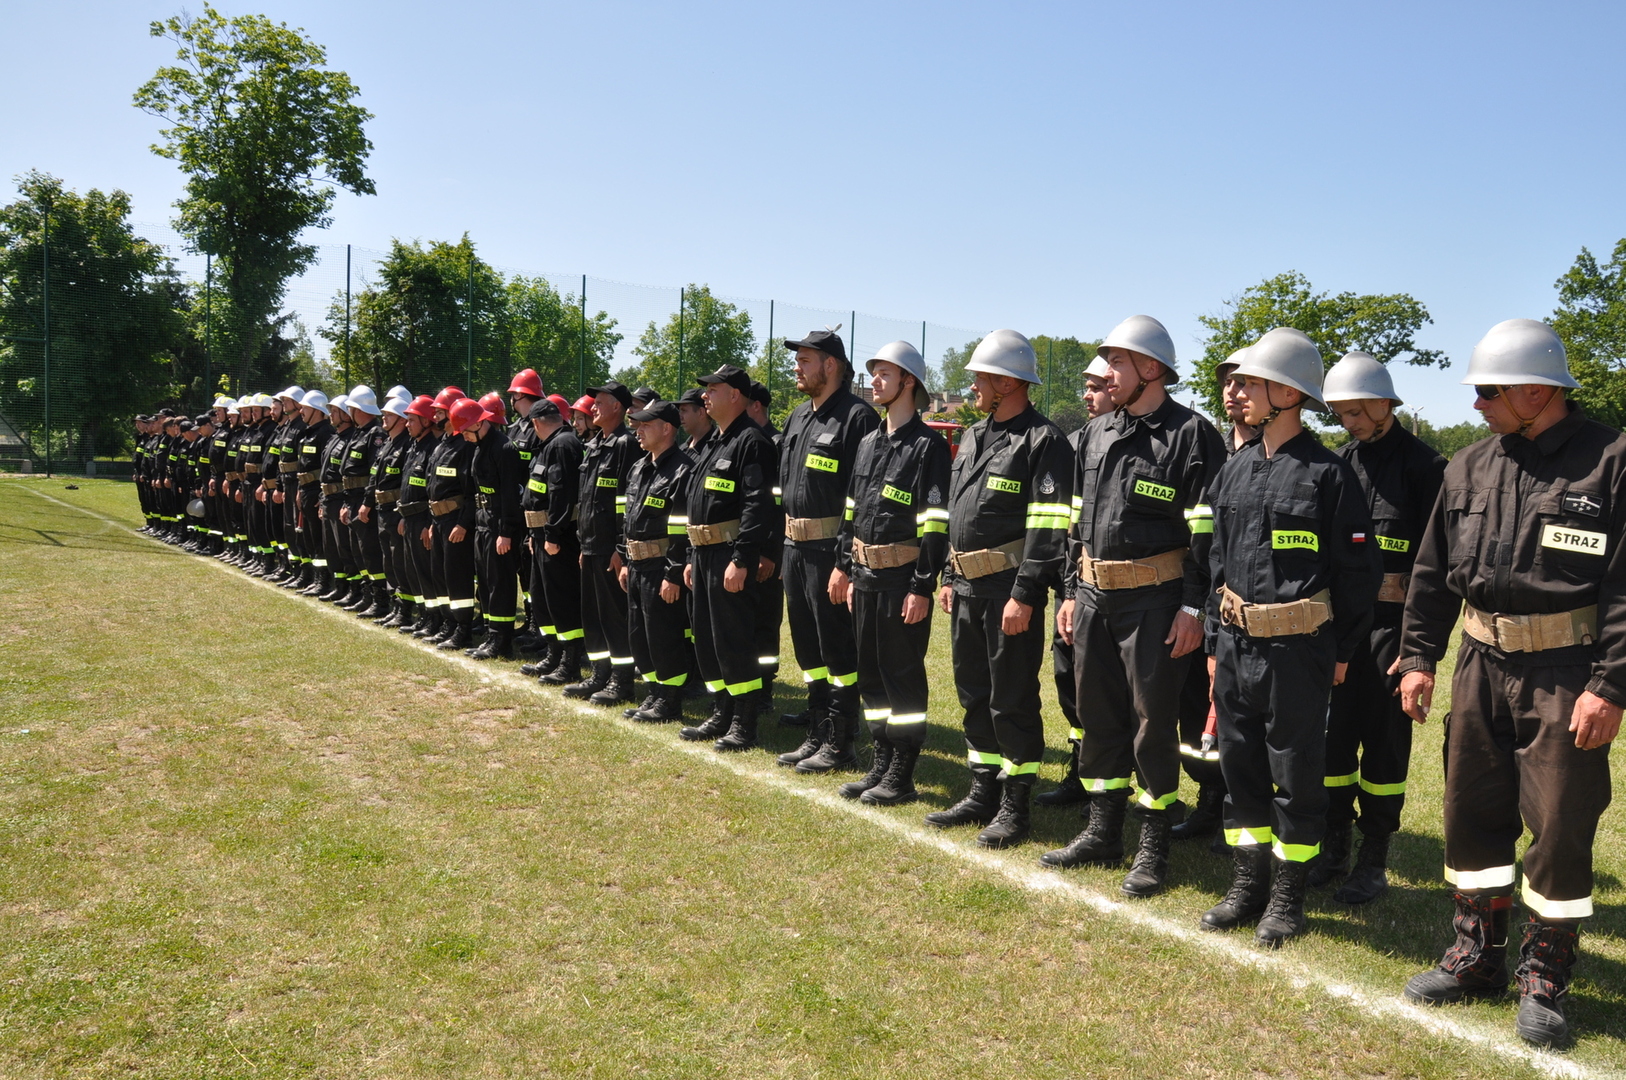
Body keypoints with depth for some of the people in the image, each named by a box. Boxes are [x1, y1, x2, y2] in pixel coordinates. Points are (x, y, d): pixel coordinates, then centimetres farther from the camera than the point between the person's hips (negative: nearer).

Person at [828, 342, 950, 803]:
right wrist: (843, 567, 14)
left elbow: (935, 522, -15)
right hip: (865, 576, 8)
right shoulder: (868, 444, 14)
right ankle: (881, 766, 25)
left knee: (903, 675, 0)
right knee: (871, 673, 14)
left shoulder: (928, 445, -10)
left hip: (903, 579, -8)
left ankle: (902, 777, 10)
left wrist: (922, 588, -19)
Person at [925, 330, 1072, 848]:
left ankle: (1015, 805, 12)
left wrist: (1024, 595, -21)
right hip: (968, 586, 9)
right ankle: (982, 793, 27)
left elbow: (1048, 527, -18)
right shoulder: (974, 437, 15)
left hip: (1010, 590, -8)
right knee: (974, 693, 15)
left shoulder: (1042, 440, -12)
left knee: (1012, 699, 0)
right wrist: (950, 577, 17)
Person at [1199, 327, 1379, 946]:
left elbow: (1358, 570, -6)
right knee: (1240, 765, 13)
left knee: (1296, 773, 6)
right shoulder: (1236, 470, 9)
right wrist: (1216, 641, 12)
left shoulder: (1328, 474, -9)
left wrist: (1341, 652, -4)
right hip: (1237, 642, 6)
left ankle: (1287, 896, 19)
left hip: (1298, 648, -6)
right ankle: (1247, 885, 26)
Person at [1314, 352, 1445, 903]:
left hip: (1391, 622, -5)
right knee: (1331, 734, 8)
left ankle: (1374, 862, 16)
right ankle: (1333, 850, 22)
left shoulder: (1423, 465, -6)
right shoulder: (1340, 461, 10)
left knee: (1385, 742, 3)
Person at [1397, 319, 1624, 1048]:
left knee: (1561, 828, 3)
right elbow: (1432, 571, 12)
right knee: (1472, 812, 12)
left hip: (1565, 671, -5)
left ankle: (1543, 981, 19)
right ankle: (1476, 958, 28)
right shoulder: (1469, 469, 8)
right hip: (1482, 661, 6)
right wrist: (1418, 657, 8)